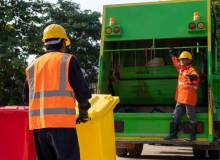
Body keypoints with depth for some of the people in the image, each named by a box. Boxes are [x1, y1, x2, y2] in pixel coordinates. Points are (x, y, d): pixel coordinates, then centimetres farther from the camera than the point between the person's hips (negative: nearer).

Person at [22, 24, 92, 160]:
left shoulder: (33, 65, 17)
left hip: (38, 122, 5)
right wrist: (83, 113, 15)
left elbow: (26, 97, 17)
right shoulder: (68, 60, 2)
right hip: (61, 121, -5)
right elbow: (83, 92, -1)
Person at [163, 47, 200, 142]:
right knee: (176, 116, 13)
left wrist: (193, 77, -59)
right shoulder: (180, 67, 12)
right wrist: (171, 54, 46)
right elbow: (175, 61, 32)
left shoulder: (191, 70, -13)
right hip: (180, 98, 9)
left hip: (189, 98, -9)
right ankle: (173, 134, 21)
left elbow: (195, 76, -36)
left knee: (191, 117, 2)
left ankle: (192, 136, 11)